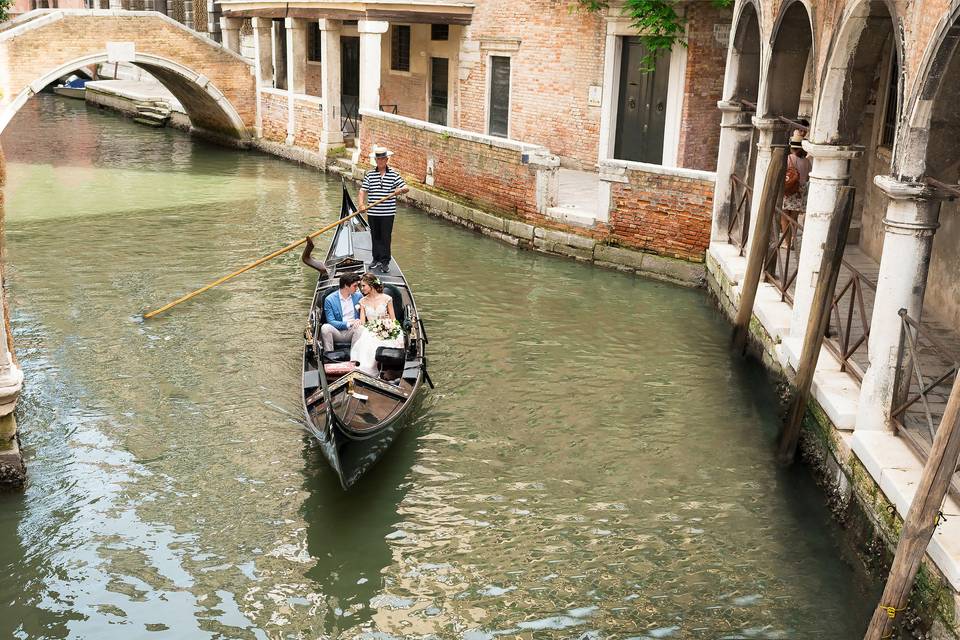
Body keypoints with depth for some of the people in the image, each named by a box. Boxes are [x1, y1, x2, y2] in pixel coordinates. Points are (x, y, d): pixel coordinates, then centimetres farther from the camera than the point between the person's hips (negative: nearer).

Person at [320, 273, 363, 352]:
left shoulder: (358, 296, 7)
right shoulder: (329, 300, -3)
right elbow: (331, 321, -9)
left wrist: (360, 320, -13)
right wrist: (348, 324, -22)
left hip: (352, 331, 1)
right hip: (337, 333, -1)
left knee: (359, 328, -33)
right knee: (325, 327, -32)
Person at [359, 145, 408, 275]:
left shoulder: (393, 174, 0)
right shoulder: (370, 174, 4)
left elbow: (406, 188, -2)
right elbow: (363, 190, 1)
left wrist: (400, 190, -25)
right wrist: (362, 203, -14)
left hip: (388, 213, -2)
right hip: (373, 212, 2)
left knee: (386, 237, 1)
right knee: (375, 236, 12)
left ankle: (385, 262, 8)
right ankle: (377, 259, 24)